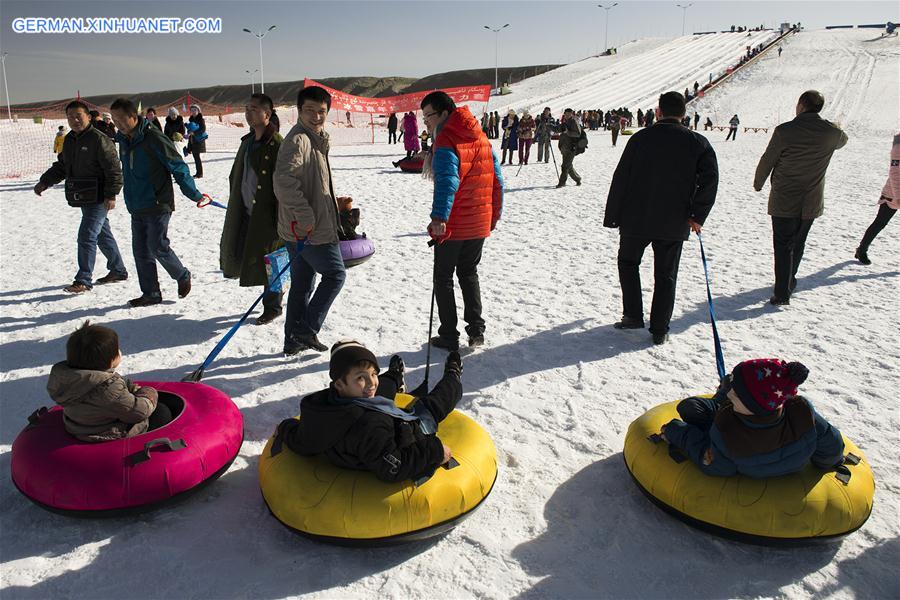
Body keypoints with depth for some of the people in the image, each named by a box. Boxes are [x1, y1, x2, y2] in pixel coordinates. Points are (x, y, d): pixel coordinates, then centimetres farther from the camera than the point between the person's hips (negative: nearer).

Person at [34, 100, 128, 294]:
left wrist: (111, 195, -21)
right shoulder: (69, 140, 13)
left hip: (98, 199, -9)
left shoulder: (99, 139, -14)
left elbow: (114, 170, -17)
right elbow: (61, 166, 22)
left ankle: (83, 280, -5)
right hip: (83, 198, 9)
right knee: (102, 234, 17)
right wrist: (44, 182, 11)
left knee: (87, 236, -11)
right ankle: (118, 271, 29)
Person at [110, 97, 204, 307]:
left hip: (158, 205, -8)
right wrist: (131, 199, 22)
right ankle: (150, 293, 16)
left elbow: (178, 167, -12)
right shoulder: (123, 140, 9)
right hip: (136, 207, 8)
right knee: (141, 250, 7)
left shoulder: (154, 138, -15)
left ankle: (183, 276, 18)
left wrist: (194, 195, -9)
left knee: (158, 247, -8)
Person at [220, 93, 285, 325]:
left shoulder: (277, 145, -15)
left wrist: (280, 220, -20)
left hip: (266, 215, -8)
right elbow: (235, 177, 22)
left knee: (269, 262, 2)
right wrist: (235, 207, 18)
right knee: (238, 257, 12)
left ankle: (272, 307, 20)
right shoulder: (247, 141, 12)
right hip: (246, 213, 9)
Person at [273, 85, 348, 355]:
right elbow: (283, 180, -29)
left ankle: (294, 339, 23)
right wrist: (305, 215, -28)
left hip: (300, 229, 10)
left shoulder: (315, 140, 16)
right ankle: (307, 329, 6)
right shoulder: (298, 139, -16)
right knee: (335, 274, 2)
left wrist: (334, 200, 21)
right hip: (311, 230, -10)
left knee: (302, 283, 14)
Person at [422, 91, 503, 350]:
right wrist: (495, 215, 18)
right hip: (481, 223, 7)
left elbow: (447, 181, -30)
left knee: (443, 278, 8)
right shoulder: (481, 137, 9)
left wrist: (439, 218, -37)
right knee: (468, 273, 22)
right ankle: (476, 329, 19)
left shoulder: (445, 142, -14)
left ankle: (449, 336, 12)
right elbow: (497, 178, 12)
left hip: (453, 224, -7)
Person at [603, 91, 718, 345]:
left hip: (636, 219, -1)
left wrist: (612, 215, 3)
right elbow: (710, 178, -11)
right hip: (674, 224, 1)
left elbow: (620, 179, -3)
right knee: (666, 276, 10)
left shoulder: (641, 138, -3)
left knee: (628, 262, 20)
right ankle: (660, 330, 12)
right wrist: (697, 215, -4)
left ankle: (633, 316, 16)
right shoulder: (698, 143, -1)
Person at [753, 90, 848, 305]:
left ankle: (782, 293, 0)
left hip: (784, 202, -4)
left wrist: (758, 183, 12)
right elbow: (842, 140, 23)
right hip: (811, 203, 4)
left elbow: (767, 161, -6)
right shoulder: (832, 132, -3)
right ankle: (788, 282, 37)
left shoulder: (785, 131, -16)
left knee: (783, 247, 3)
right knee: (797, 244, 20)